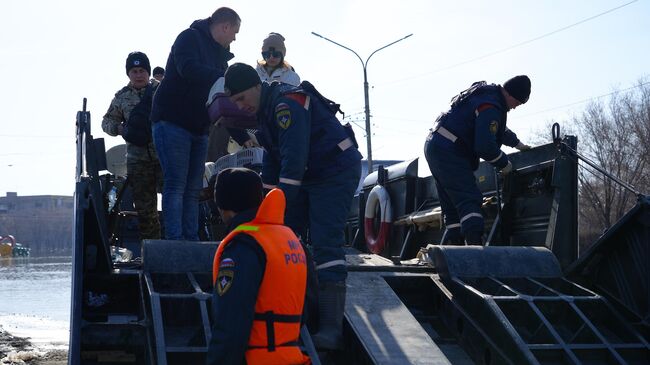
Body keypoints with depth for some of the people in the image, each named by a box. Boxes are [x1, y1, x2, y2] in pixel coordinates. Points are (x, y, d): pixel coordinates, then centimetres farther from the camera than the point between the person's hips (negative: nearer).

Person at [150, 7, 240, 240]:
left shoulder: (220, 53, 17)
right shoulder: (190, 38, -6)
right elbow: (189, 69, -27)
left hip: (198, 129, 8)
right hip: (172, 122, -8)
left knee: (193, 189, 5)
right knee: (176, 185, -12)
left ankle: (192, 242, 6)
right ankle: (175, 242, -14)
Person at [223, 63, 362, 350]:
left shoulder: (288, 105, -24)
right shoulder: (266, 109, 9)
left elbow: (294, 157, -30)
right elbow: (272, 157, 17)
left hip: (337, 171, -10)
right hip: (309, 174, 10)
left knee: (325, 243, -19)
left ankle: (331, 329, -21)